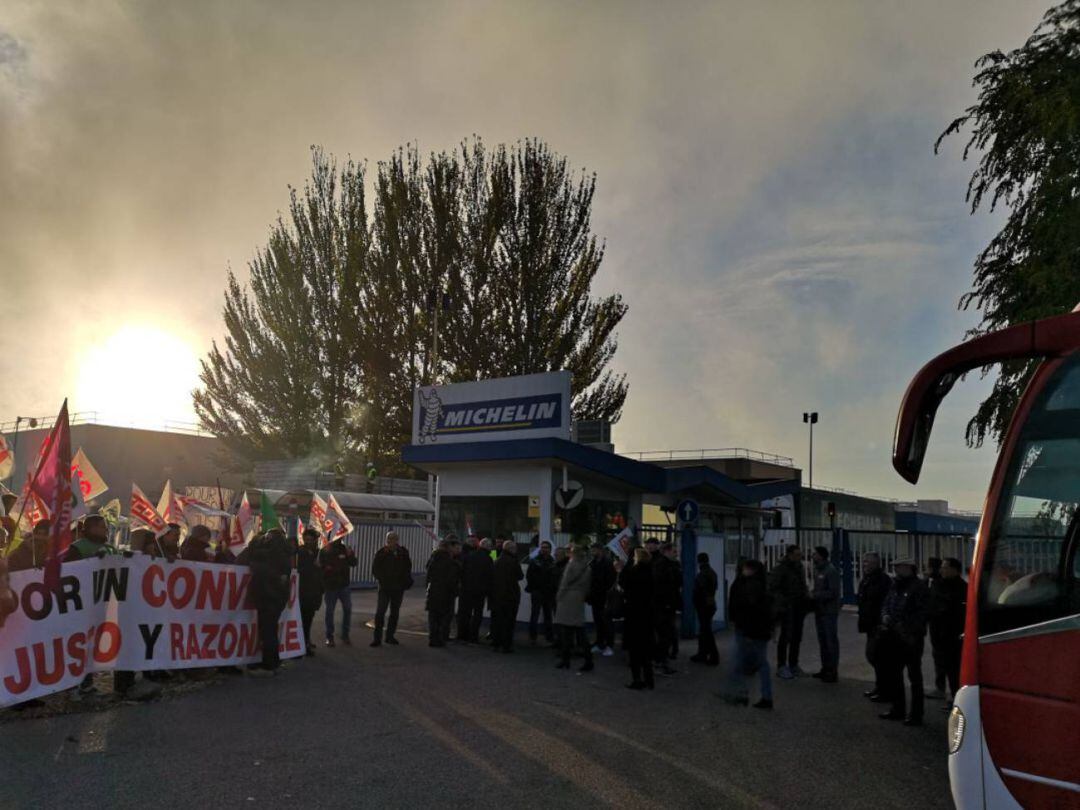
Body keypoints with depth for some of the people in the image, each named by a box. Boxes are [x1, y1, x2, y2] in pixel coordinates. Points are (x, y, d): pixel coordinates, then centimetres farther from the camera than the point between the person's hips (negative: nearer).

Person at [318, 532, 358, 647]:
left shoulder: (345, 549, 8)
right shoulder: (325, 550, 0)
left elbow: (354, 564, 4)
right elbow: (321, 566, -3)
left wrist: (350, 556, -14)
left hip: (344, 585, 3)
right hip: (330, 586, -3)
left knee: (347, 609, 1)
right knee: (329, 611, 2)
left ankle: (345, 635, 12)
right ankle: (329, 637, 12)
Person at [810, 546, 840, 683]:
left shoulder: (831, 571, -16)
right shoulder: (817, 569, 12)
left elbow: (833, 592, -21)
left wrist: (815, 595, -17)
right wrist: (813, 593, 2)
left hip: (829, 611, -9)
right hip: (819, 610, 9)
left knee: (831, 641, -2)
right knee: (822, 640, 15)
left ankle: (832, 671, 5)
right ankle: (825, 668, 26)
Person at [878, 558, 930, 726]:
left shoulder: (919, 587, -11)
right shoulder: (895, 586, 12)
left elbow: (921, 613, -16)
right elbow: (886, 605, 18)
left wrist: (904, 626, -20)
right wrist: (885, 615, -2)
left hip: (910, 638, -8)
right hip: (893, 637, 8)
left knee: (914, 677, 2)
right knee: (893, 674, 16)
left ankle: (916, 714, 11)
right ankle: (898, 709, 29)